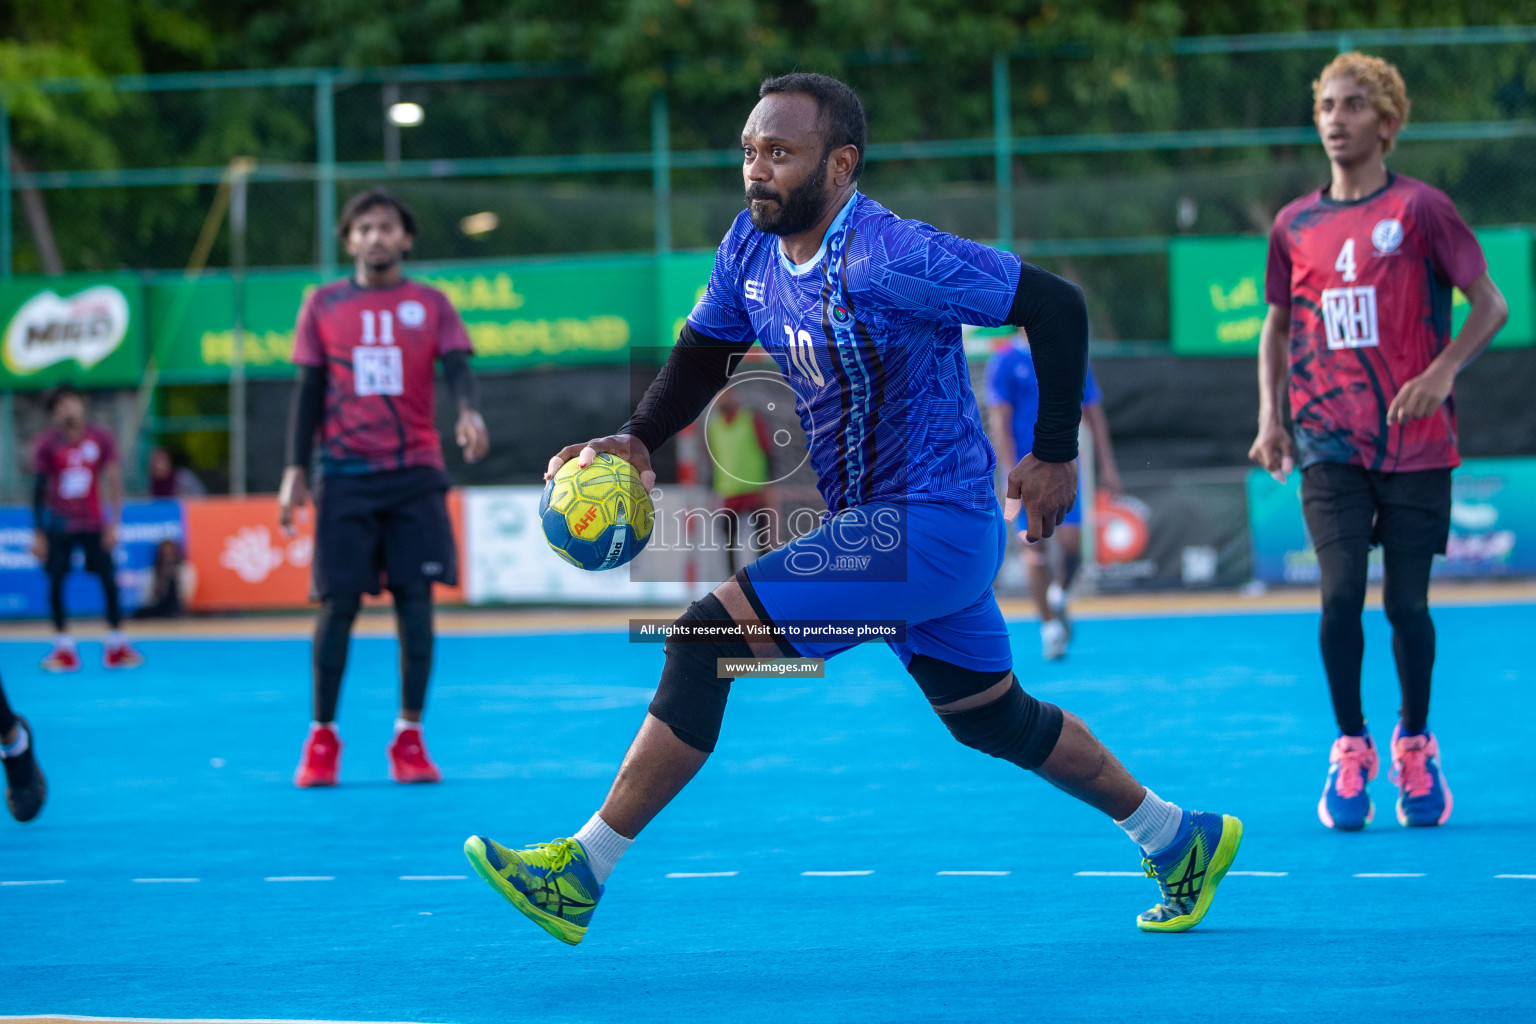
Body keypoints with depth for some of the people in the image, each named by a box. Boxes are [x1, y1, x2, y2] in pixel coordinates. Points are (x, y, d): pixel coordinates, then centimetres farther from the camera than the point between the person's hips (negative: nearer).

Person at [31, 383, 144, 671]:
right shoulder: (48, 445, -4)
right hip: (59, 525, -1)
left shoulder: (100, 439, -2)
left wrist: (113, 523, -3)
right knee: (55, 581, -4)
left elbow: (113, 482, 2)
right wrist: (38, 534, -2)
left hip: (93, 523, 1)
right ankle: (64, 649, 5)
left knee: (109, 580, -3)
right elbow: (39, 489, 0)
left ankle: (116, 645, 8)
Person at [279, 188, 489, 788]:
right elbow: (308, 391, 9)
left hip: (415, 474, 0)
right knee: (338, 602, -3)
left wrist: (468, 411, -28)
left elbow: (456, 366, -6)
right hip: (346, 474, 0)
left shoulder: (430, 304, 7)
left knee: (415, 598, -4)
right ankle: (321, 739, 7)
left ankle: (409, 739, 4)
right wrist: (295, 470, 2)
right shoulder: (324, 306, 8)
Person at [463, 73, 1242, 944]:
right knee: (994, 720, 22)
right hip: (873, 526, 9)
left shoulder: (890, 259, -23)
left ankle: (584, 873, -13)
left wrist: (1056, 454, -12)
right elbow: (704, 353, 15)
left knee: (709, 638, -17)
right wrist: (639, 440, -4)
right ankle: (1179, 838, 38)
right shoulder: (752, 248, 1)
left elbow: (1056, 304, -19)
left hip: (932, 526, -9)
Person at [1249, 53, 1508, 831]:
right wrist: (1270, 417, 8)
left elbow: (1490, 304, -2)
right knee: (1341, 593, -11)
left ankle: (1415, 741, 23)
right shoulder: (1294, 226, 8)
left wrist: (1443, 371, -18)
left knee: (1407, 602, 0)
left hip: (1415, 442, -2)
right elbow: (1277, 324, 20)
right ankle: (1350, 748, 6)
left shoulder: (1420, 208, -3)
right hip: (1331, 443, 2)